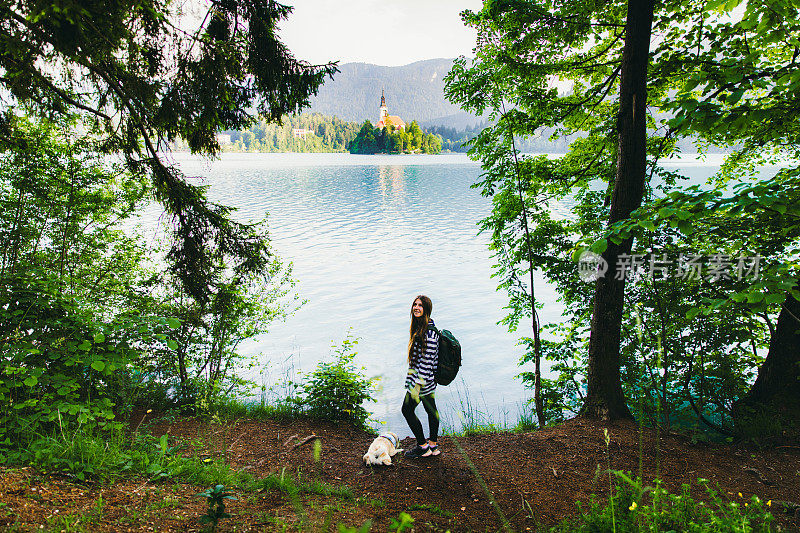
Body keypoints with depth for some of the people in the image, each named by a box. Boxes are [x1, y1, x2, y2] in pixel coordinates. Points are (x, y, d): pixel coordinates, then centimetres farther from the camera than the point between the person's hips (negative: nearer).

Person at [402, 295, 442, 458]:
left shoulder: (429, 332, -23)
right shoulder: (419, 326, 7)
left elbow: (427, 360, -24)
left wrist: (417, 385, -23)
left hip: (422, 378, -9)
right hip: (428, 378, 9)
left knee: (407, 409, 2)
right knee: (430, 408, 17)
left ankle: (423, 446, 14)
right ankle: (433, 445, 29)